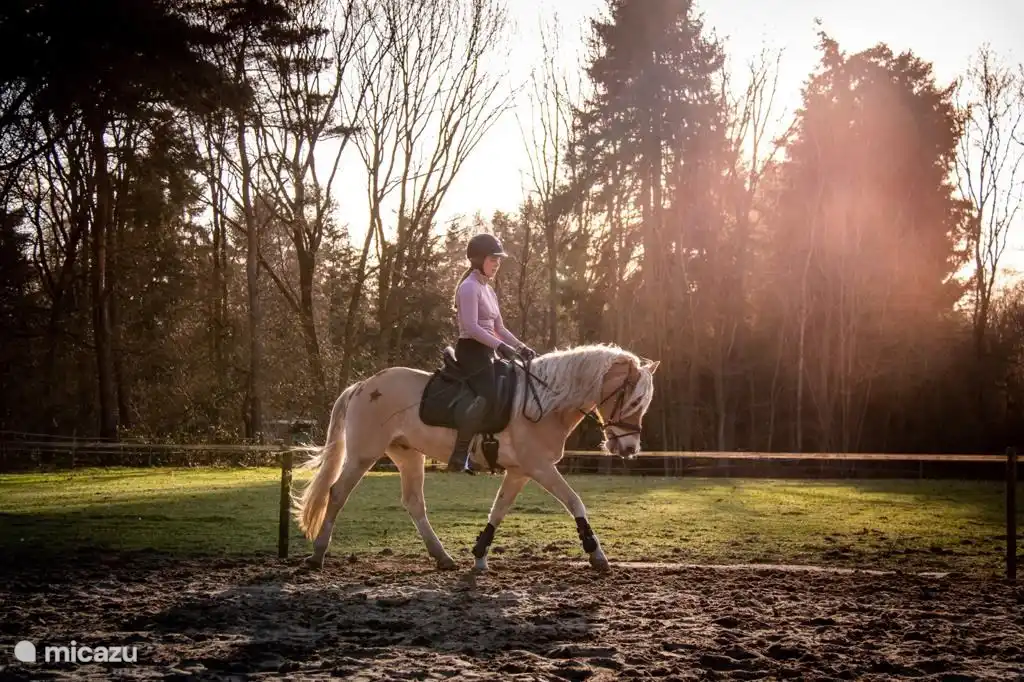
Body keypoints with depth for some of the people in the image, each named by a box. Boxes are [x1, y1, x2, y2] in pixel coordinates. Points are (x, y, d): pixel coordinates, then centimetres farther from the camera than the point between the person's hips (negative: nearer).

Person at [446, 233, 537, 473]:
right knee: (488, 395, -30)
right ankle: (459, 455, -33)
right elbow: (471, 327, -21)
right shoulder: (469, 287, -10)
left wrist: (522, 347, 9)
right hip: (471, 350, -10)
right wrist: (500, 346, -28)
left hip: (486, 352, 10)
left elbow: (499, 328, 21)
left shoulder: (488, 290, 20)